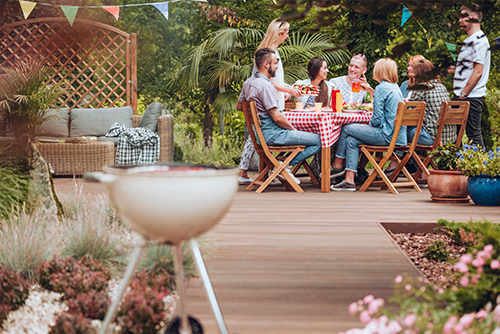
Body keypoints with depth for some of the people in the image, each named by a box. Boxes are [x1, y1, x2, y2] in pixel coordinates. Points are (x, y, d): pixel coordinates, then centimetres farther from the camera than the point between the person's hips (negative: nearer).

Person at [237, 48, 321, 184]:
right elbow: (277, 117, -23)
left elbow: (239, 106, 22)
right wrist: (293, 129, -7)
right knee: (319, 141, -11)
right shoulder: (265, 86, -22)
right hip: (273, 135, -10)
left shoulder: (248, 83, 8)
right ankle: (287, 165, -6)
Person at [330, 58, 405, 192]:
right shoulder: (395, 87, 15)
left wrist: (369, 125, 4)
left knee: (347, 129, 4)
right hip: (398, 135, 9)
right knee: (351, 140, 9)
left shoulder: (381, 88, -13)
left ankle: (337, 165, 21)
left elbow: (377, 119, -15)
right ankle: (349, 181, 2)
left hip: (387, 136, -9)